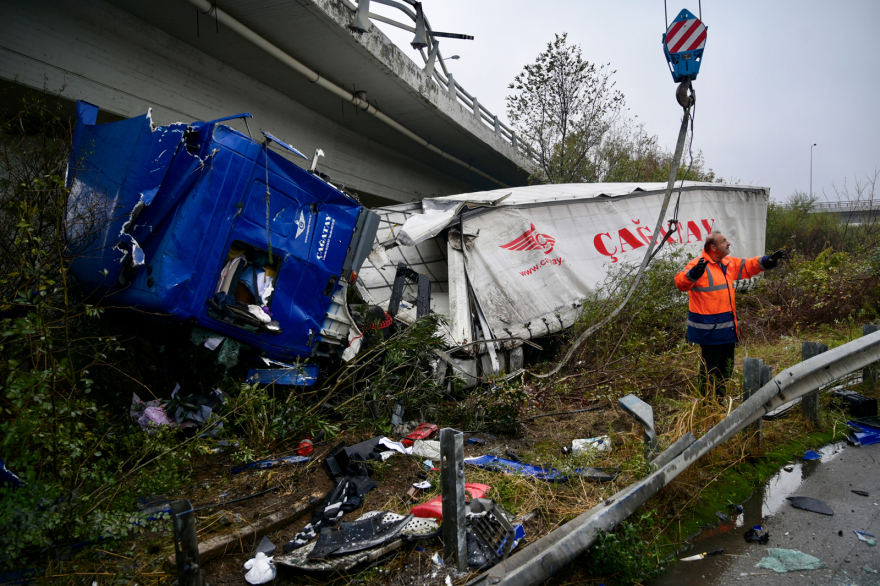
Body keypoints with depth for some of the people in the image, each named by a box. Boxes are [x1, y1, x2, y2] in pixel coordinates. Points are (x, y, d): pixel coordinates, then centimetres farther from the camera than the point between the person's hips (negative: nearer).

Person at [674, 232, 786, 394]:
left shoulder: (728, 263, 11)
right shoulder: (698, 264, -17)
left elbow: (748, 266, 25)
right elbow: (681, 282, -30)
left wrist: (768, 261, 15)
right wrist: (693, 273, -49)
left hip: (728, 326, 9)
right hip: (709, 328, -9)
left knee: (726, 366, 21)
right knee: (710, 368, -2)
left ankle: (720, 397, 36)